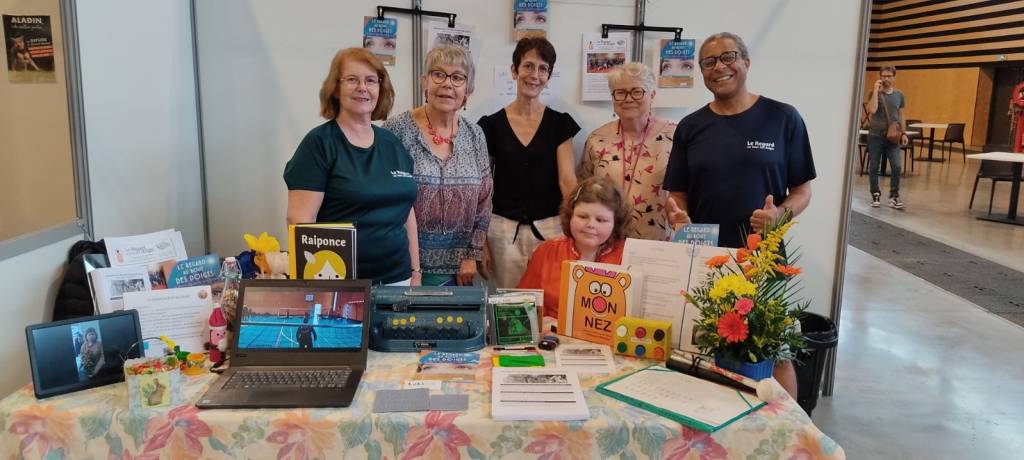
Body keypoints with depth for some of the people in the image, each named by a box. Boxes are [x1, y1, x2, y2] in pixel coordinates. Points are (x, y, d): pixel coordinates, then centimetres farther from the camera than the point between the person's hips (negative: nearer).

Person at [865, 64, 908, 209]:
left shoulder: (899, 95, 9)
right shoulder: (874, 93, -1)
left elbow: (901, 116, 14)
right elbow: (872, 110, -18)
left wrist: (904, 133, 7)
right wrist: (876, 90, -17)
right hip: (875, 136, -2)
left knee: (896, 166, -7)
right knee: (874, 167, 4)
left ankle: (894, 196, 2)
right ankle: (875, 195, 16)